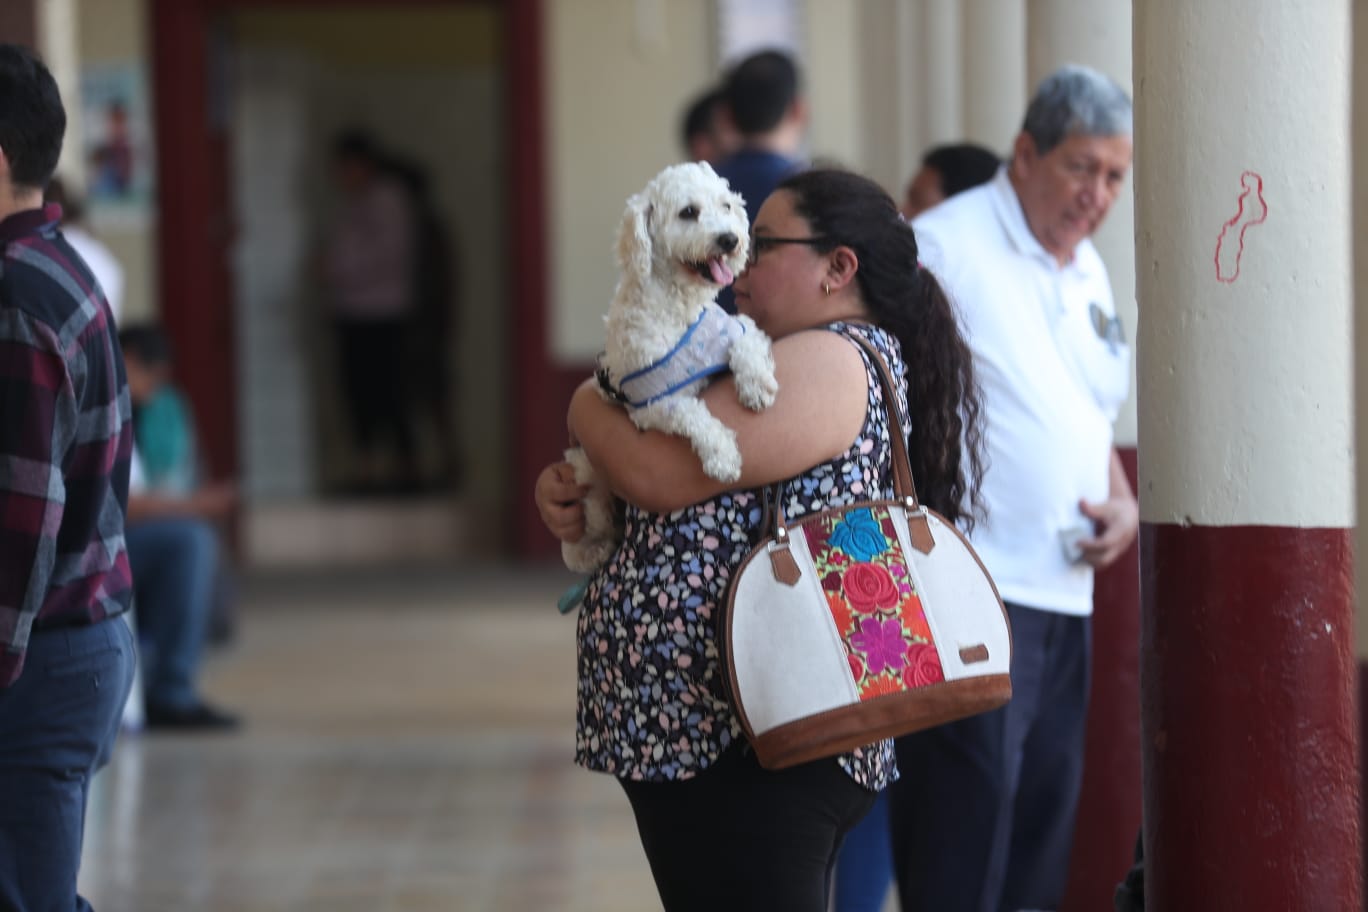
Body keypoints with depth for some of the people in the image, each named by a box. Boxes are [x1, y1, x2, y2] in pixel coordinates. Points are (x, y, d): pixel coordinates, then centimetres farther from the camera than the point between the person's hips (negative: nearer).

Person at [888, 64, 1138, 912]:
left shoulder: (1088, 271, 17)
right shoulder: (945, 246, -8)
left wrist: (1123, 504, 8)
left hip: (1065, 591, 8)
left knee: (1048, 807, 11)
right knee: (967, 816, -11)